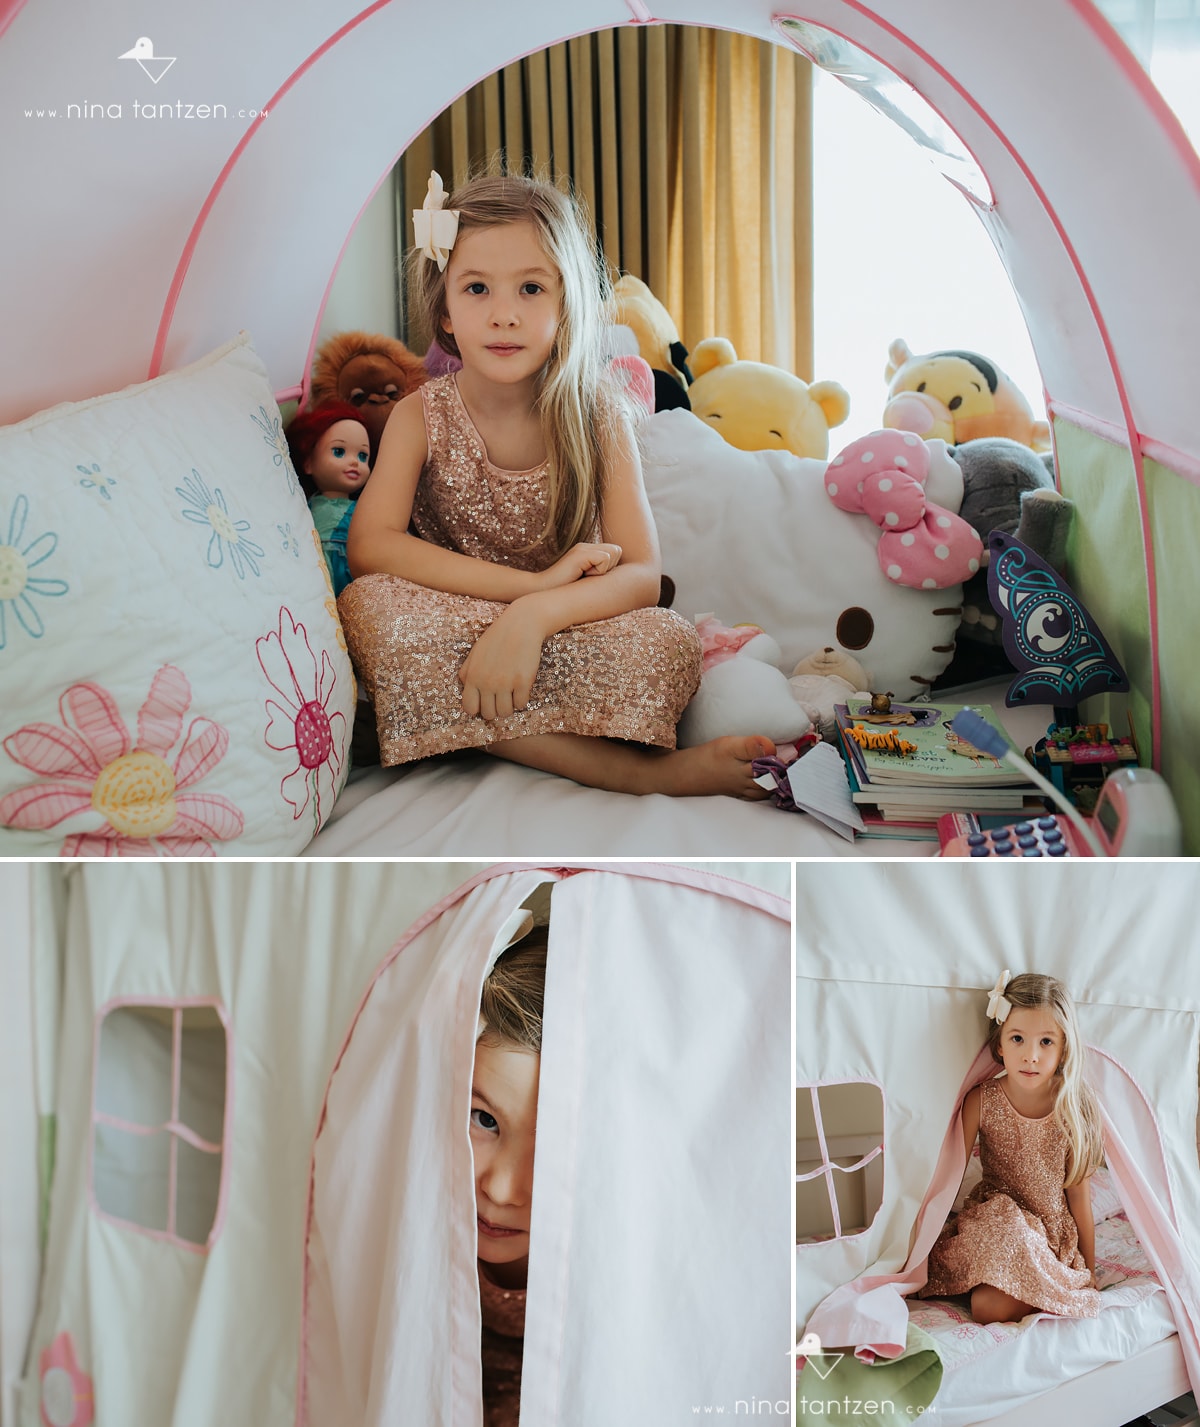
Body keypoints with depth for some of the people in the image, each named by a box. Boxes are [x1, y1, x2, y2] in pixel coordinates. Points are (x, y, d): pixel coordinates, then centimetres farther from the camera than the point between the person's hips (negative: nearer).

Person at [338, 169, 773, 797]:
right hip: (453, 639, 2)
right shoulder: (422, 416, -4)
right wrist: (537, 581, -27)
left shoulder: (597, 414, -5)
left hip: (564, 635, -2)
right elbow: (369, 546, -19)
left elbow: (642, 575, -13)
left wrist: (534, 614, -35)